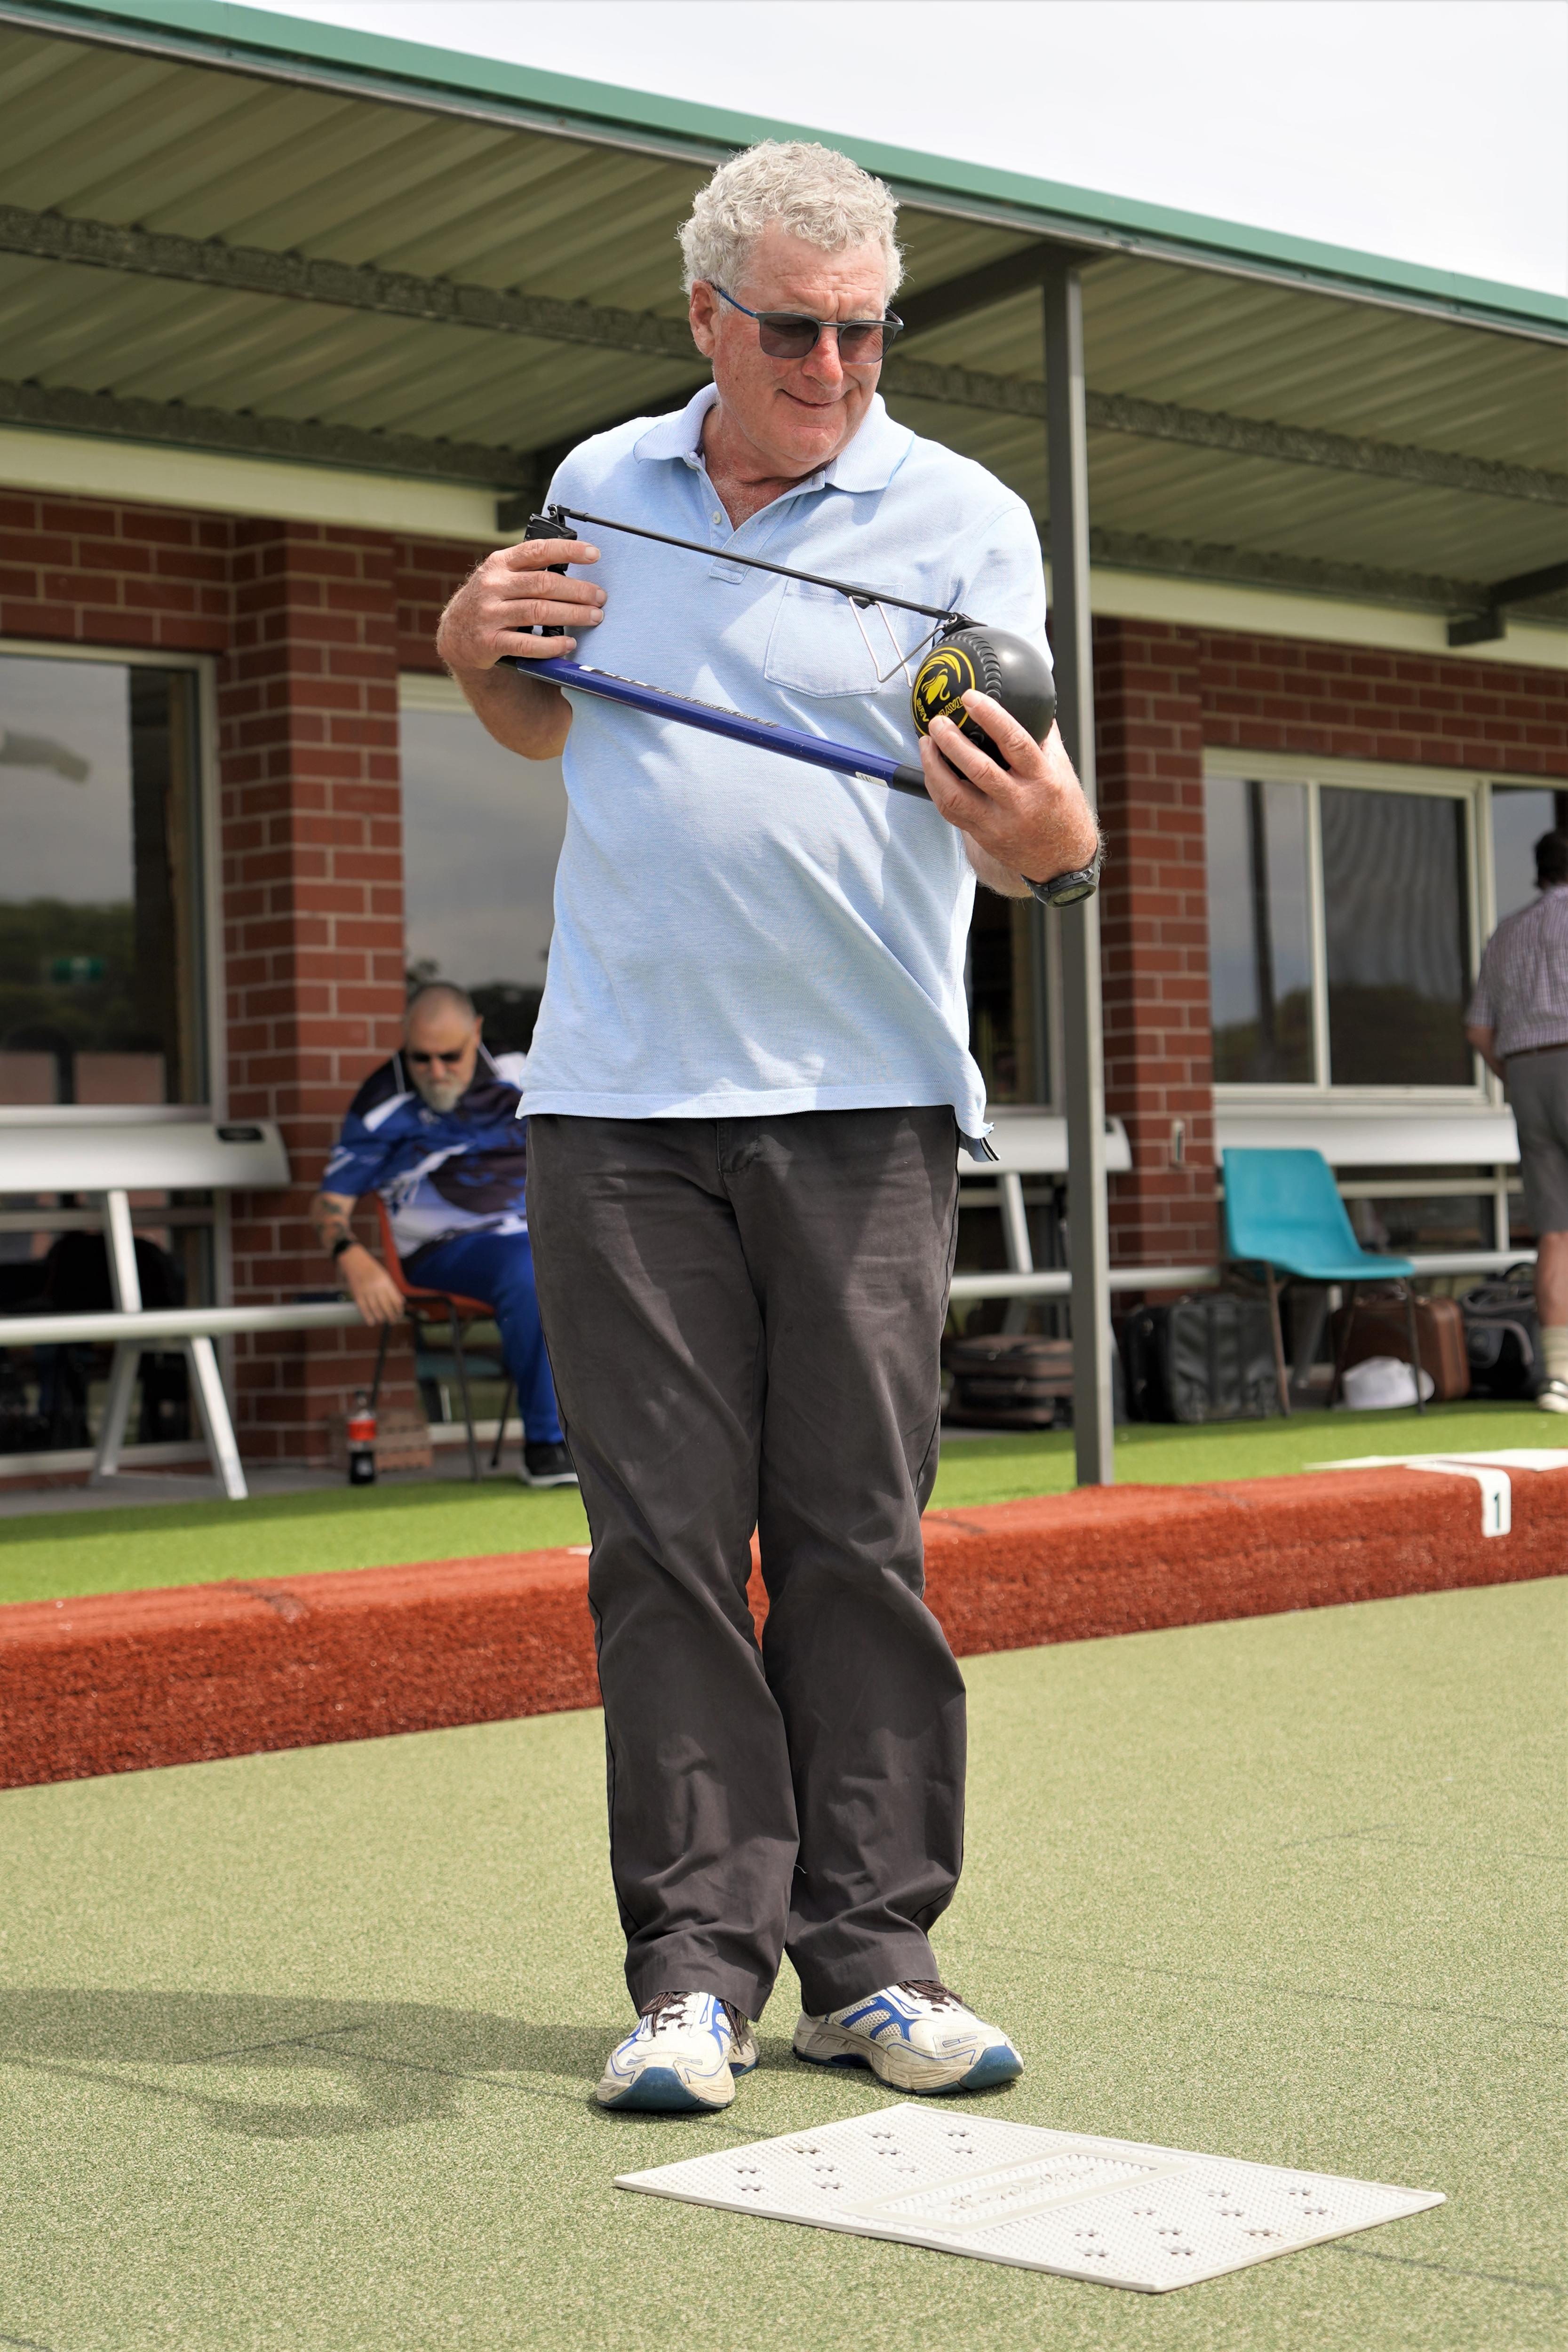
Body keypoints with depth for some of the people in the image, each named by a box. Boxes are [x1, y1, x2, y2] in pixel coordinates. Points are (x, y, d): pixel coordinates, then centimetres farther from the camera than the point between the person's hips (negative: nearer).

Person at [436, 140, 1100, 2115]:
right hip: (617, 1098, 2)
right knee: (665, 1535, 1)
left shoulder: (961, 518, 0)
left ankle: (872, 1955, 8)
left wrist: (1051, 834, -34)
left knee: (857, 1534, 0)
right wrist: (477, 655, 6)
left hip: (861, 1099, -2)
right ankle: (698, 1959, 6)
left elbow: (1019, 810, -11)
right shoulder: (598, 487, 12)